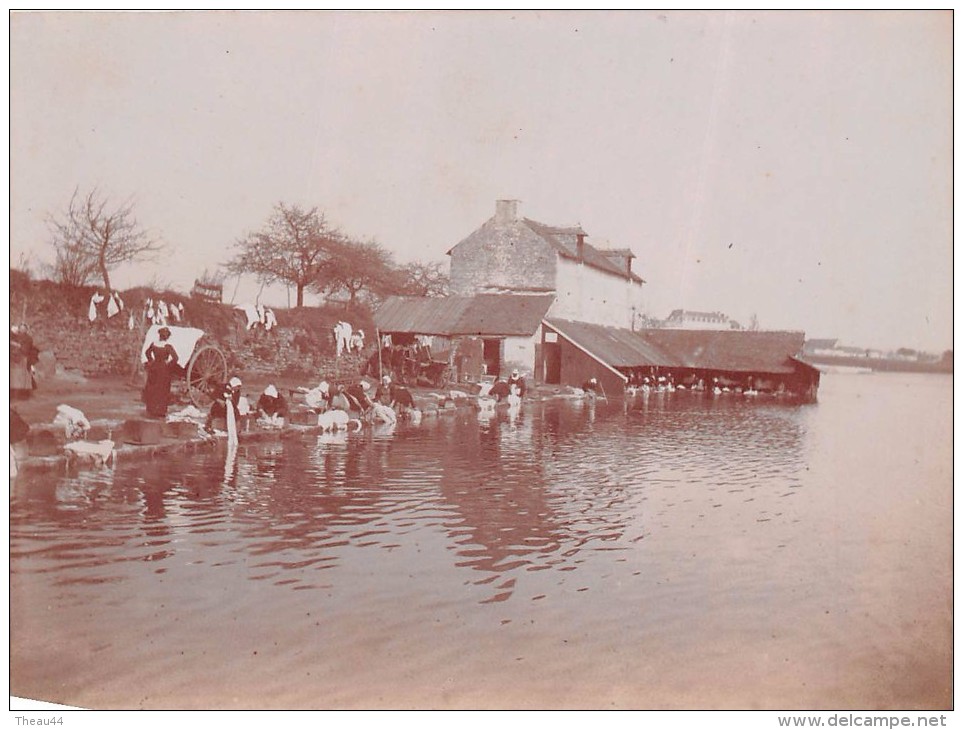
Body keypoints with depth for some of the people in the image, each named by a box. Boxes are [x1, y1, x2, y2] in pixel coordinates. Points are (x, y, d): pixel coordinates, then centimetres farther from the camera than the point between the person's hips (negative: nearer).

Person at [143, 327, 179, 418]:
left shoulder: (153, 344, -3)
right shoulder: (168, 346, -17)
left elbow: (147, 352, 14)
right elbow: (175, 358, -24)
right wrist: (169, 365, -11)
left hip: (154, 369, 4)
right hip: (164, 370, -4)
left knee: (151, 390, 17)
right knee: (163, 391, 7)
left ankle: (151, 410, 23)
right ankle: (161, 412, 11)